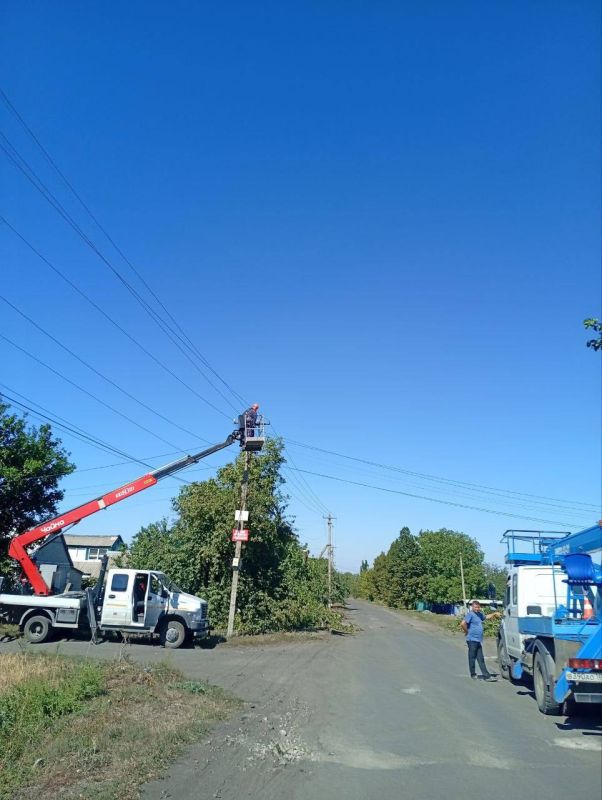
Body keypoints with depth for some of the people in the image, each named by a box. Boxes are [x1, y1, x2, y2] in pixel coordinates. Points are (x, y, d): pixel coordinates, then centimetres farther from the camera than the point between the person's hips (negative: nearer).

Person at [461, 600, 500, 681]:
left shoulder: (479, 614, 15)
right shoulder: (470, 614, -13)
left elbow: (486, 617, 36)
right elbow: (463, 623, -25)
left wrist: (494, 613, 26)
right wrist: (467, 632, -14)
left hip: (478, 640, 8)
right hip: (472, 640, -8)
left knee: (481, 659, 9)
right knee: (472, 658, 4)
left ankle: (486, 676, 10)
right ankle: (473, 675, 15)